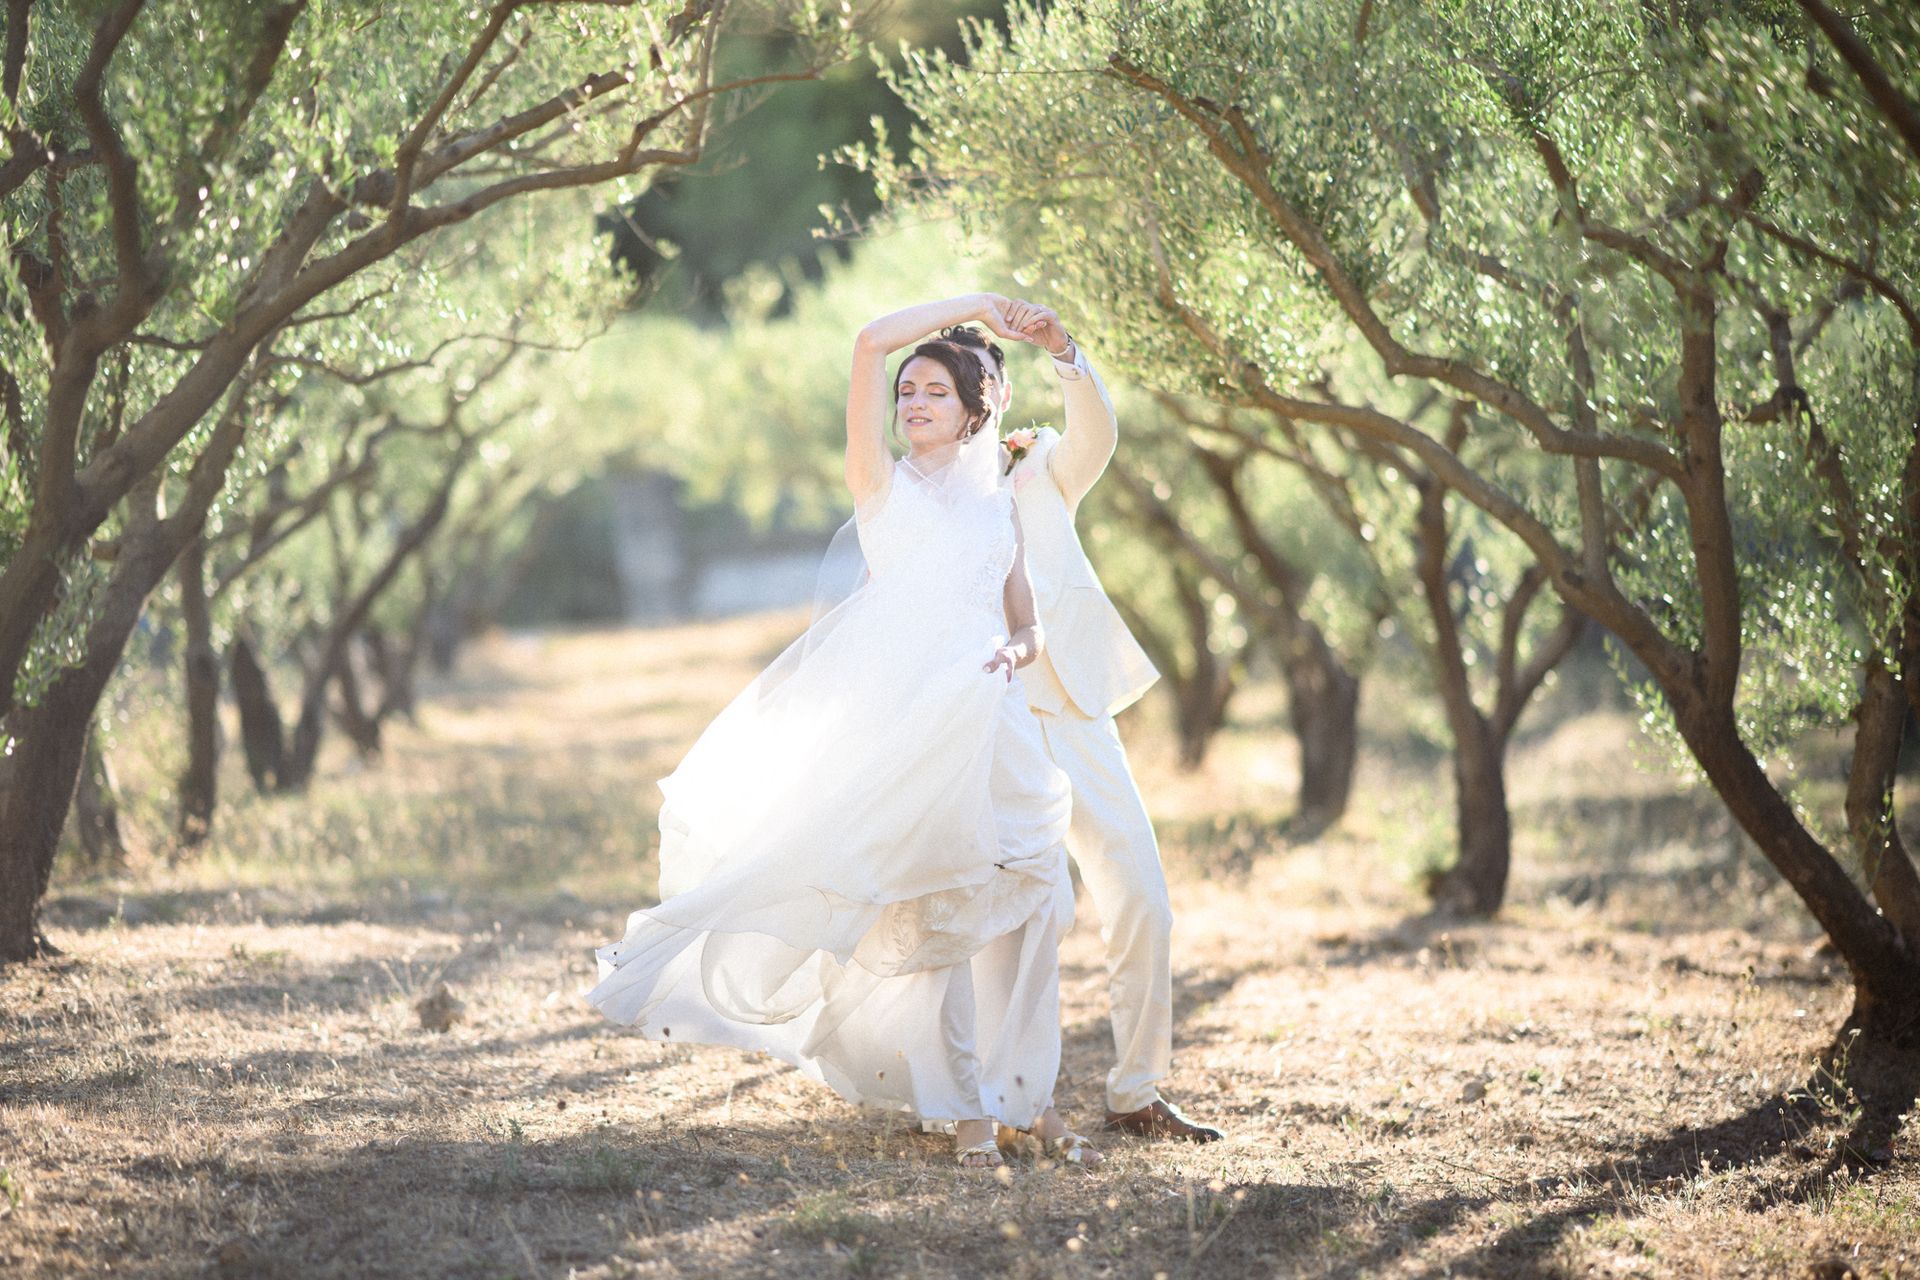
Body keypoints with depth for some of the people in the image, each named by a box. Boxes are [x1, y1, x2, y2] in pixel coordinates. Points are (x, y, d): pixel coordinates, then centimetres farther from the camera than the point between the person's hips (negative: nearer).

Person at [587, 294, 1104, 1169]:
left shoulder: (997, 507, 20)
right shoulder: (882, 483, 10)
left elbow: (1027, 627, 20)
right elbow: (871, 341, -2)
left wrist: (1013, 652, -4)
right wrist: (974, 305, 5)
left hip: (988, 719, 4)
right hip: (902, 717, -4)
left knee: (1024, 899, -4)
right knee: (935, 911, -7)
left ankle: (1028, 1097, 4)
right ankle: (968, 1111, -4)